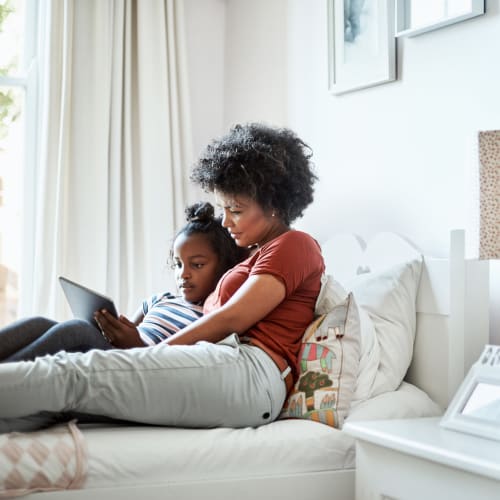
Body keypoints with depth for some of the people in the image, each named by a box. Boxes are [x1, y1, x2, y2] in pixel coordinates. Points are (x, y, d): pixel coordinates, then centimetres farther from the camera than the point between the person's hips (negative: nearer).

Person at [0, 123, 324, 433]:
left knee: (74, 374, -22)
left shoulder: (295, 245, 7)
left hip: (249, 369, -7)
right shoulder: (255, 258, 34)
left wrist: (156, 351, 0)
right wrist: (140, 346, 6)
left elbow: (231, 319, -4)